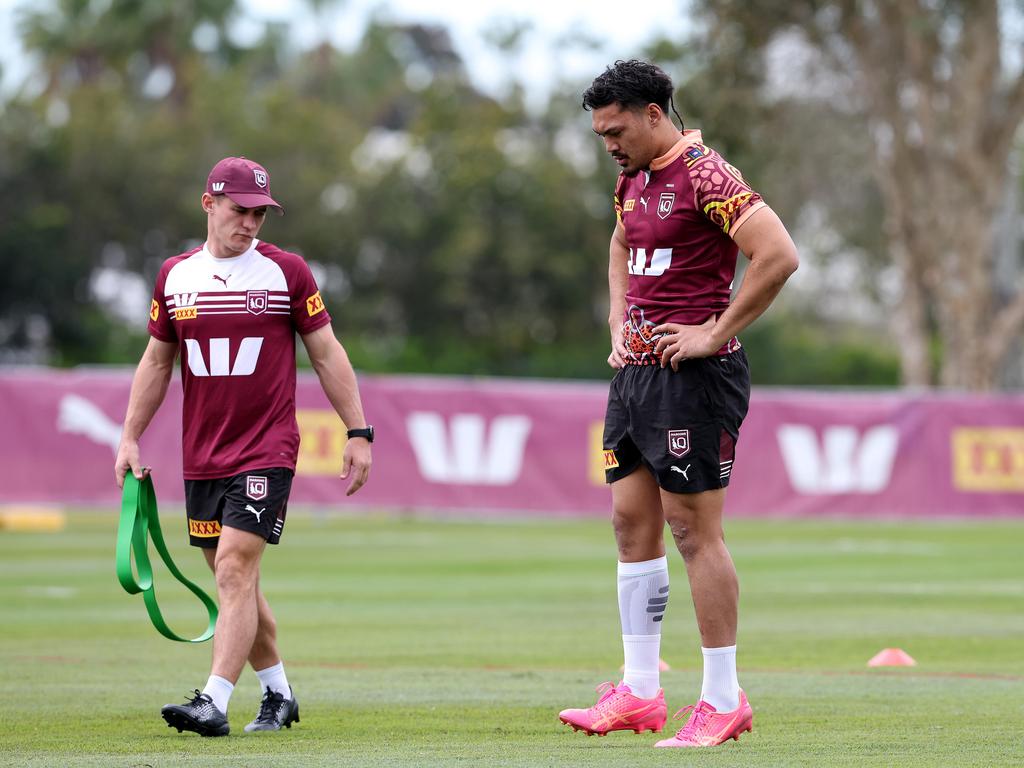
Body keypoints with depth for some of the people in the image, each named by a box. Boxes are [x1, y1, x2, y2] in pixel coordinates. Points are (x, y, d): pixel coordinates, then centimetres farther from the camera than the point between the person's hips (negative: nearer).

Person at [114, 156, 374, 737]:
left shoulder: (286, 271, -2)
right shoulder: (176, 276, 8)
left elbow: (328, 355, 3)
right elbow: (157, 362, 16)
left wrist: (358, 433, -1)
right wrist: (130, 439, 11)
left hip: (268, 451, -5)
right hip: (202, 458, 5)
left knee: (236, 569, -16)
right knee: (235, 581, 9)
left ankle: (214, 704, -21)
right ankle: (279, 694, 24)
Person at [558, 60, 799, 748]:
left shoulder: (705, 176, -14)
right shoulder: (634, 181, 14)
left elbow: (780, 256, -23)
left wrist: (715, 334, -18)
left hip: (693, 375, -9)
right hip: (636, 373, 9)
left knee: (694, 531, -6)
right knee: (632, 523, 9)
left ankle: (723, 700, 0)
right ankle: (639, 695, 14)